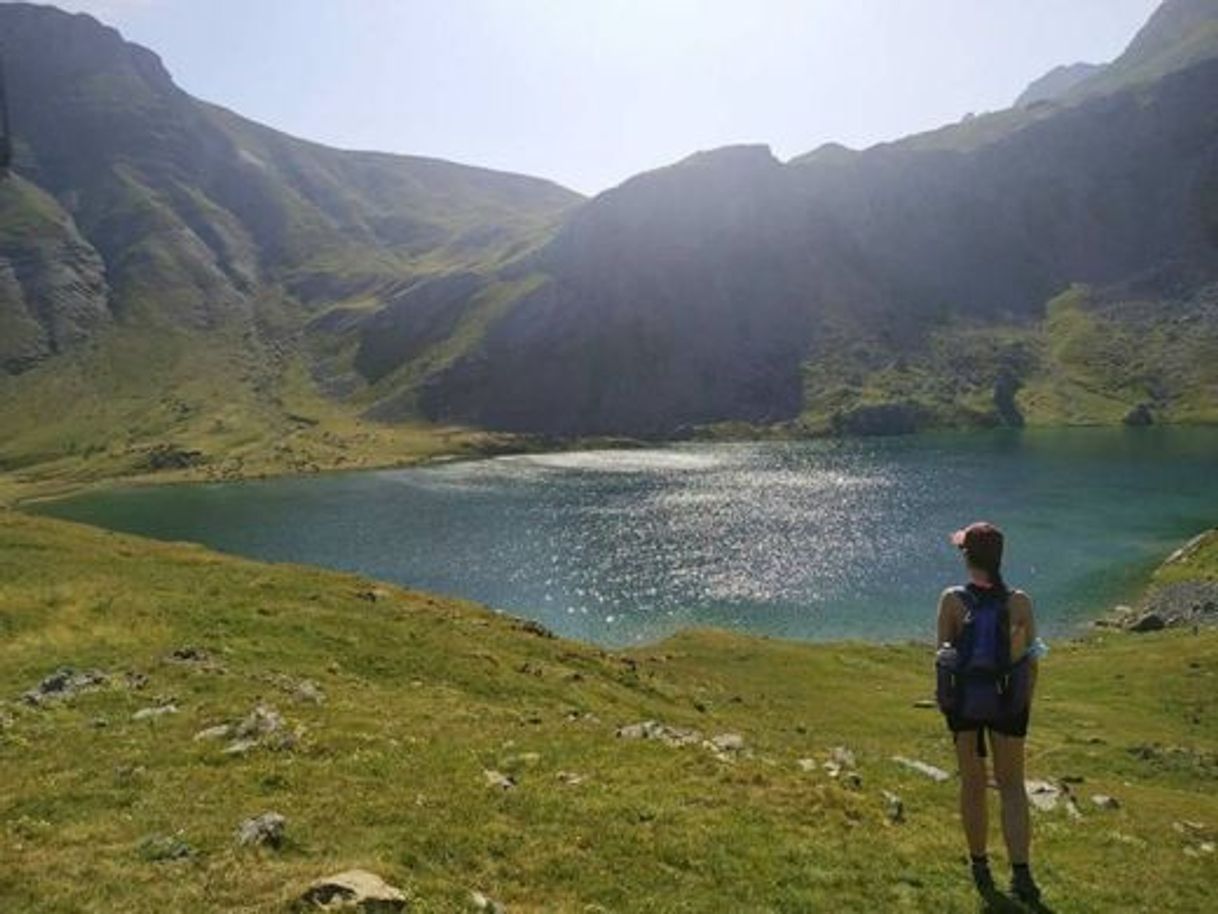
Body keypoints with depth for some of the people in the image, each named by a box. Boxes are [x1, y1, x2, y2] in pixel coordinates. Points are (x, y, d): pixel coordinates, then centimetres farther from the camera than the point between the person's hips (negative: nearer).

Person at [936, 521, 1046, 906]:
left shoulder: (952, 600, -16)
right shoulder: (1020, 602, -13)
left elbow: (943, 655, -8)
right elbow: (1031, 660, -5)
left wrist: (946, 700, 7)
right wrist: (1026, 704, 10)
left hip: (963, 700, 0)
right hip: (1008, 701, 0)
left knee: (972, 783, 17)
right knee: (1012, 786, 17)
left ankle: (980, 867, 30)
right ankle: (1021, 874, 9)